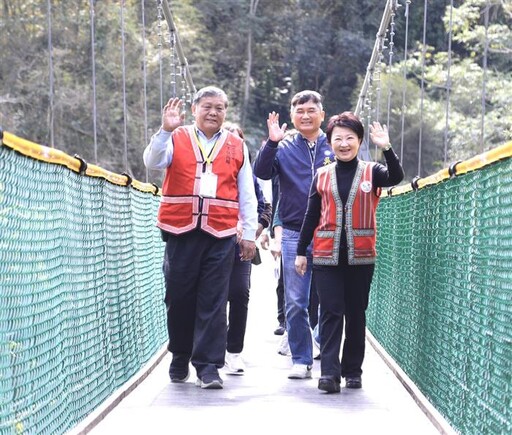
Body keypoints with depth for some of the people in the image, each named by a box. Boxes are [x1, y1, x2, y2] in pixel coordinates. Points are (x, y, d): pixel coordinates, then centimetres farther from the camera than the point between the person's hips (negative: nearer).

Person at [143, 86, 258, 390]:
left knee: (214, 302, -4)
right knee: (179, 298, 5)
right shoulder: (177, 139, 9)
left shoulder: (237, 147, 12)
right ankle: (180, 357, 23)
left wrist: (249, 234, 12)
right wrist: (165, 130, -22)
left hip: (221, 235, 0)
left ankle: (208, 365, -1)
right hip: (180, 231, 0)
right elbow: (153, 162, -9)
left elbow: (247, 195, 15)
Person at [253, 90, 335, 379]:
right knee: (295, 303, 2)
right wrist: (272, 144, -21)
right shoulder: (284, 148, 7)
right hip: (294, 234, 1)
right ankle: (301, 360, 10)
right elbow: (263, 173, -8)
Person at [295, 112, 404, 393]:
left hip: (361, 255, 0)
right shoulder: (322, 176, 7)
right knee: (331, 312, -5)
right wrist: (301, 251, 7)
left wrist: (387, 149, -31)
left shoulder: (371, 172, 3)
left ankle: (353, 371, 16)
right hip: (327, 255, 0)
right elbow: (311, 216, 10)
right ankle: (329, 372, -9)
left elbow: (395, 178, -18)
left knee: (356, 314, 7)